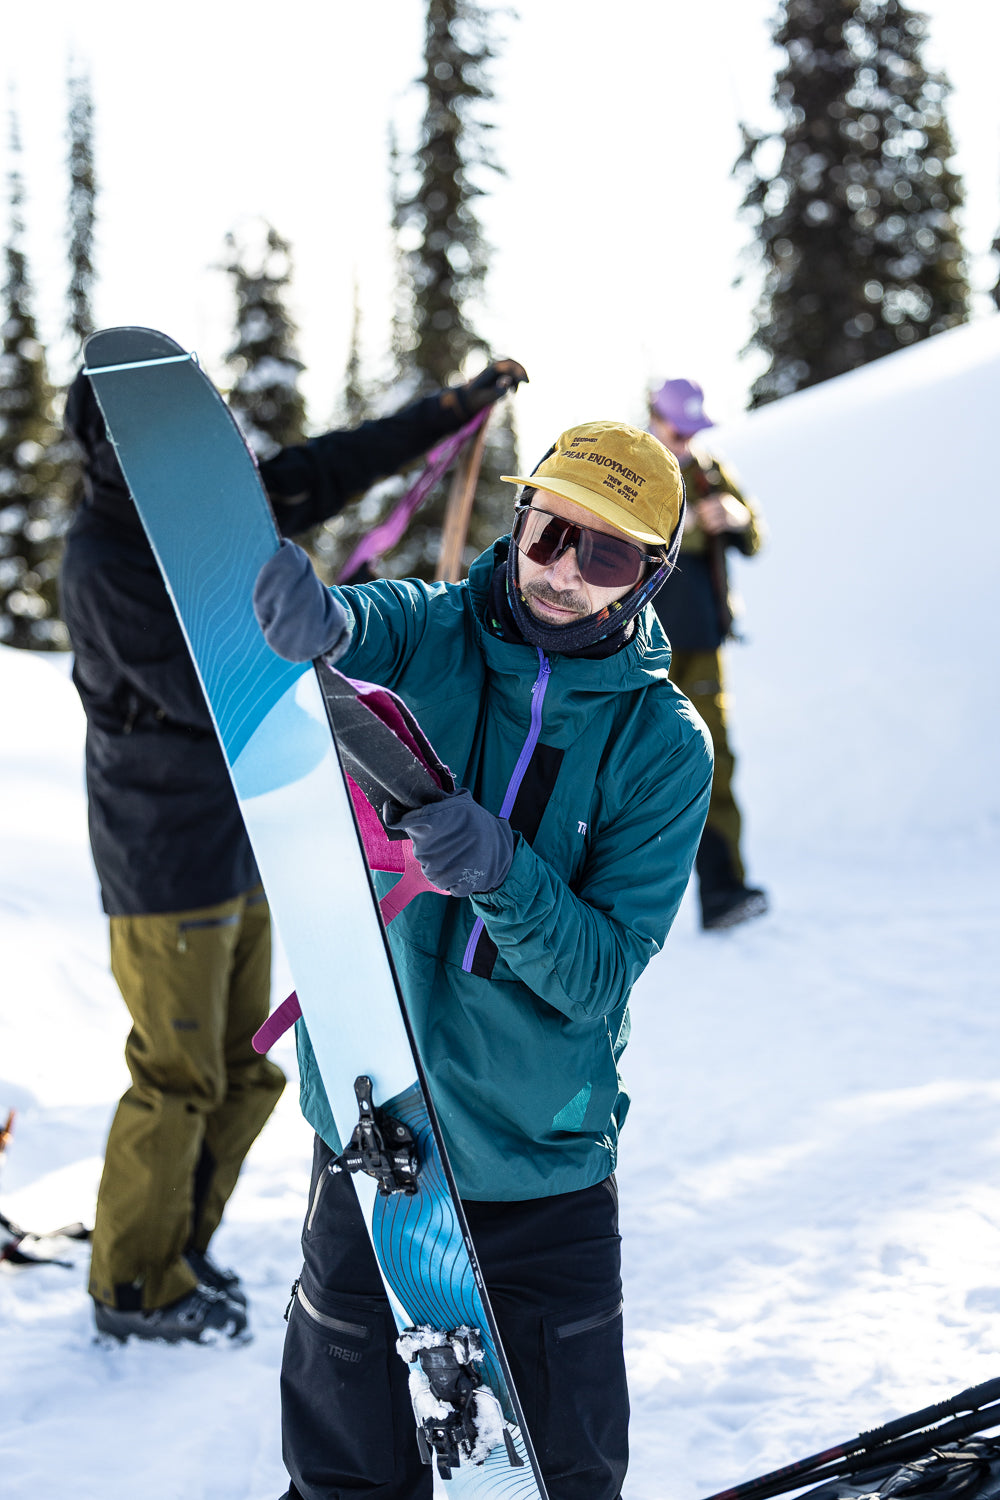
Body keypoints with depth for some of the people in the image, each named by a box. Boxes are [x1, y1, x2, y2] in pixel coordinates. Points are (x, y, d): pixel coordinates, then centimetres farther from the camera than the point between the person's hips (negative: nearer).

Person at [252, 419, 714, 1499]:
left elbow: (599, 975, -13)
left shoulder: (667, 747, -6)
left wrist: (499, 870, -30)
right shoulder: (429, 635, -5)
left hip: (544, 1166, 0)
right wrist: (310, 620, -49)